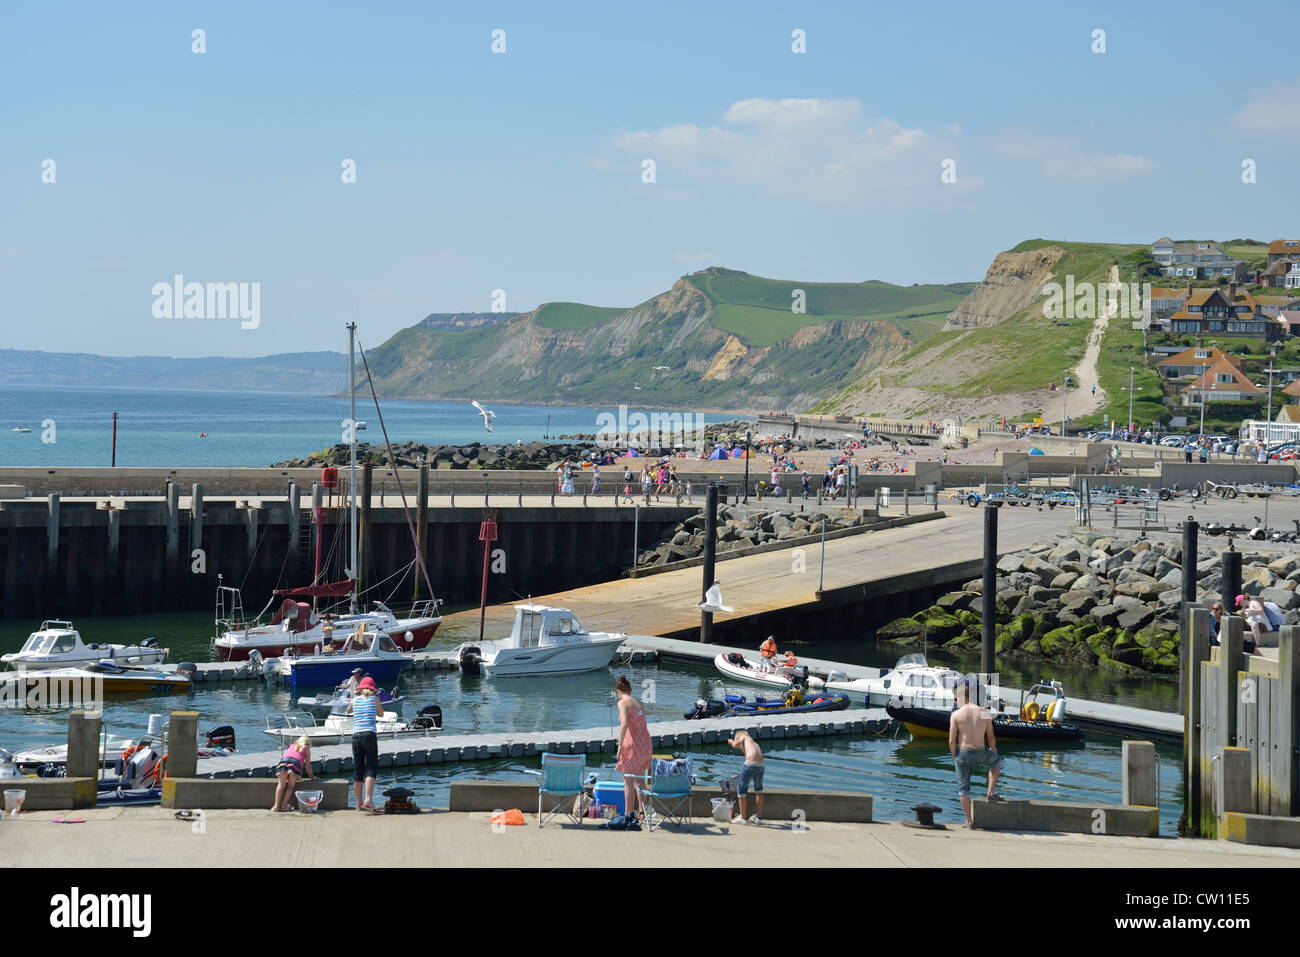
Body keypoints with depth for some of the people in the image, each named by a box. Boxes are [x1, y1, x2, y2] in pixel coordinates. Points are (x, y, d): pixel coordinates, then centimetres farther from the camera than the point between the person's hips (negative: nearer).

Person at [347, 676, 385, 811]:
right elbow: (381, 714, 21)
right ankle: (368, 799, -24)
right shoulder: (374, 699, 5)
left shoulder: (354, 700, 11)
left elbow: (348, 711, 32)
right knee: (371, 769, -6)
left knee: (357, 771, 10)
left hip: (356, 735, 3)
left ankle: (359, 803, 14)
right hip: (369, 734, -3)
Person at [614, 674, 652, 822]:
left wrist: (620, 745, -20)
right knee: (640, 779, 20)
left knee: (628, 781, 1)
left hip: (632, 742, -7)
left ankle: (627, 813, 3)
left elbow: (624, 724, -22)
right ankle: (642, 811, 26)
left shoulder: (623, 703, -8)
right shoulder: (639, 704, 14)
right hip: (645, 741, 7)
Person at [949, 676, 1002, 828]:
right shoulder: (985, 714, 0)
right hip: (981, 753, 1)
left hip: (962, 753, -1)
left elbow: (951, 740, -10)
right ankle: (991, 792, 23)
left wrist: (955, 756, 5)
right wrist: (993, 751, 24)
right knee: (996, 761, 34)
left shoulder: (956, 715, -7)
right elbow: (991, 739, 5)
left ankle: (968, 820, 15)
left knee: (963, 787, 14)